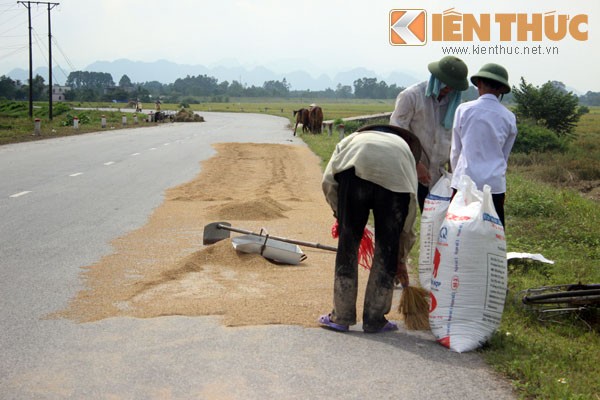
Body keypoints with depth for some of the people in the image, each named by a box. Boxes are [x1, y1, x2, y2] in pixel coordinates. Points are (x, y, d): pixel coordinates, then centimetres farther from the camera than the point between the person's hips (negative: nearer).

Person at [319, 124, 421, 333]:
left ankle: (341, 317, 20)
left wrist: (340, 214, 31)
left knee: (348, 243, 14)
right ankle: (375, 320, 24)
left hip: (356, 169, -1)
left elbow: (328, 181, 19)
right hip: (396, 178, 1)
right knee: (387, 250, 17)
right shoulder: (405, 148, 41)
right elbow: (410, 211, 40)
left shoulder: (352, 140, 40)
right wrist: (401, 261, 48)